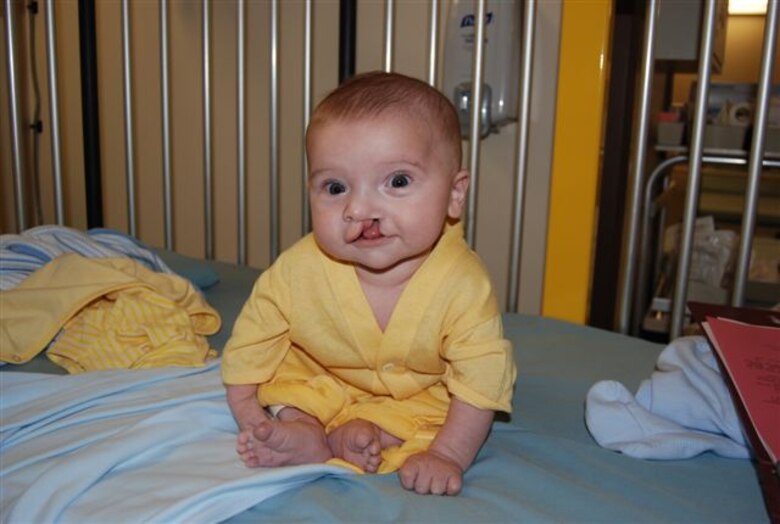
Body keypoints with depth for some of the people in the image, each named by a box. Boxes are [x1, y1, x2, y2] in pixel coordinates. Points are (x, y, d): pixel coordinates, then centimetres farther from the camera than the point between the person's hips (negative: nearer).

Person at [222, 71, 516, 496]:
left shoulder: (462, 284, -32)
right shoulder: (298, 270, -28)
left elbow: (481, 380, -24)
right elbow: (252, 346, -12)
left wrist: (447, 455, -28)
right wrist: (251, 421, -15)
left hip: (418, 397, -1)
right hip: (316, 381, 2)